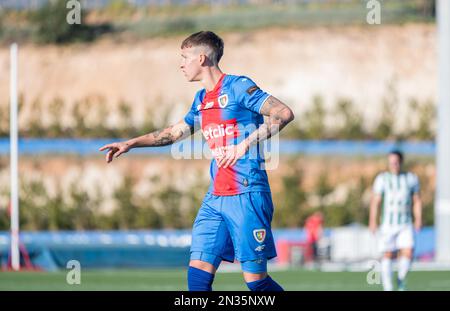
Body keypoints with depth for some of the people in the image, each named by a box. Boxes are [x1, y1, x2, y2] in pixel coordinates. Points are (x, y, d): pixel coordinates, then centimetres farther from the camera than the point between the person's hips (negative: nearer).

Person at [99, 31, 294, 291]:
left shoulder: (238, 87, -8)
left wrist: (244, 145, -23)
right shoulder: (201, 99, 17)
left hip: (247, 195, -8)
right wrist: (131, 144, 32)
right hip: (215, 198, 8)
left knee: (255, 279, -9)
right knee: (198, 273, -2)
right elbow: (175, 133, 33)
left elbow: (284, 113, -17)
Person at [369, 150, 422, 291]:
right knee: (387, 255, -2)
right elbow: (375, 201, -2)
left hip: (406, 225, 1)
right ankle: (387, 287, 6)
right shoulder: (382, 179, 2)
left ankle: (401, 280, 11)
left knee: (408, 253, -13)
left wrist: (418, 219, 1)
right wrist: (373, 221, -12)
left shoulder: (411, 179, 8)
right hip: (388, 224, -1)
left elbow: (417, 201, 14)